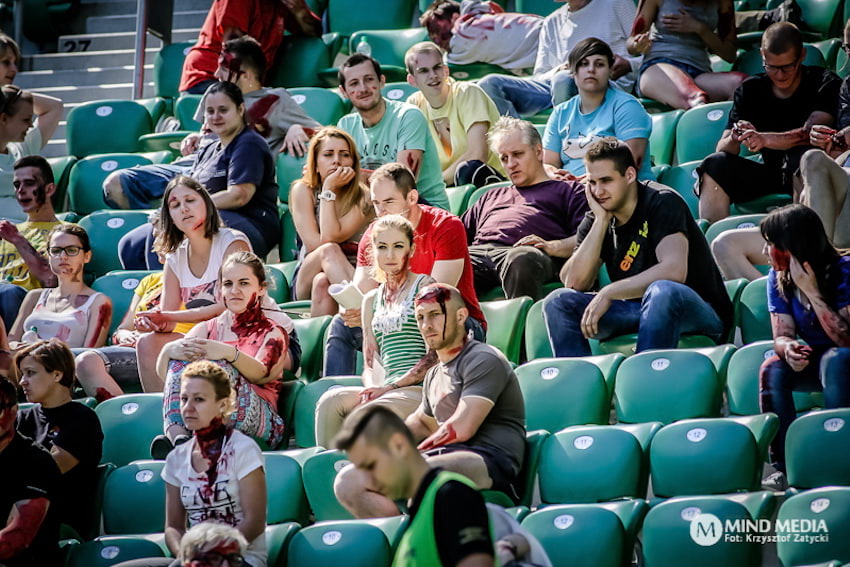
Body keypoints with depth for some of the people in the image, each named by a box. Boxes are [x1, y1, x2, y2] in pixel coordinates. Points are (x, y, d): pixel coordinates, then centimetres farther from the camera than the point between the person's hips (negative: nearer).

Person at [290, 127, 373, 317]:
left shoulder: (363, 196, -4)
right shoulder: (303, 191, 1)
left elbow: (331, 236, -18)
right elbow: (315, 245, -12)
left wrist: (329, 189, -15)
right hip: (306, 281, 1)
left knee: (323, 282, -36)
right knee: (329, 251, -34)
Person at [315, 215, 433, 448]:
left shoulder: (425, 286, 4)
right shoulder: (371, 300, 23)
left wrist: (390, 387, -12)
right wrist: (372, 389, -5)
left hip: (419, 389, -5)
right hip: (385, 391, 5)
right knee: (330, 400, -23)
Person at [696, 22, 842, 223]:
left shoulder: (825, 82, -4)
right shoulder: (751, 89, 7)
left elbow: (811, 134, -21)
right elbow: (723, 149, -1)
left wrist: (765, 139, -37)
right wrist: (734, 138, -26)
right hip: (770, 173, 4)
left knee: (802, 155, -37)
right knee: (715, 165, -20)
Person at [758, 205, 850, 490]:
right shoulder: (779, 279, -3)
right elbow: (782, 336, -8)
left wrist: (812, 292, -34)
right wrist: (788, 348, -33)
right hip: (813, 359, 5)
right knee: (771, 370, -26)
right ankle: (784, 465, -25)